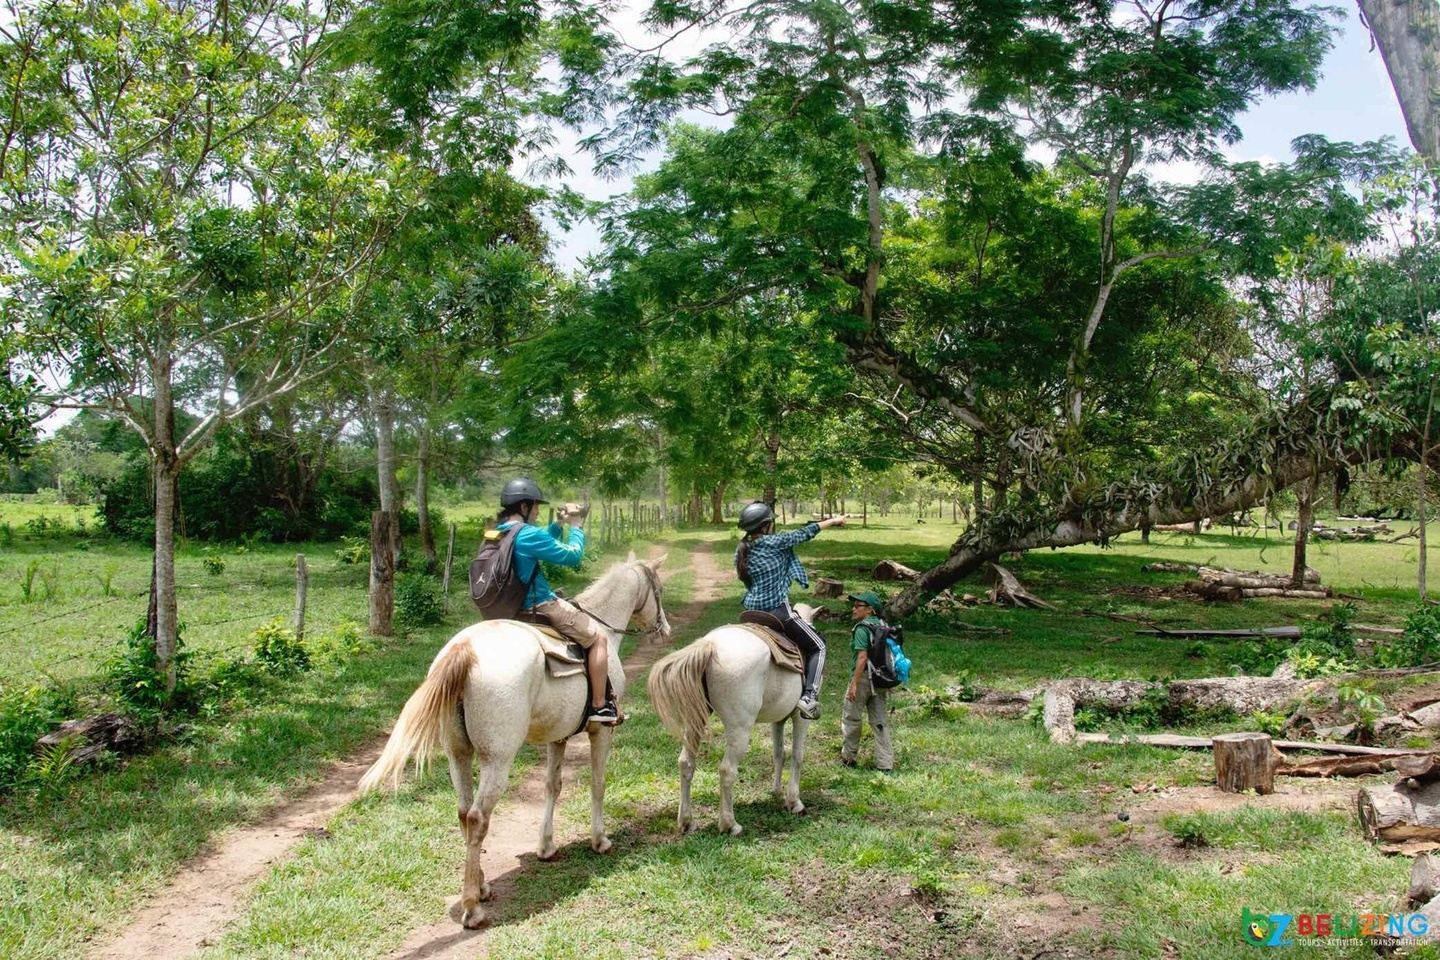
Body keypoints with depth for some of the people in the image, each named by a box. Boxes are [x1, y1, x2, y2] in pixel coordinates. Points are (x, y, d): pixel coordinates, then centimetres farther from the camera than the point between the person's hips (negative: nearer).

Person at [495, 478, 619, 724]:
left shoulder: (499, 534, 7)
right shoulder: (528, 535, -22)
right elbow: (573, 556, -14)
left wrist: (558, 524, 12)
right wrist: (577, 526, -1)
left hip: (512, 609, 10)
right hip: (541, 607, -10)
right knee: (598, 638, 3)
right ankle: (600, 706, 4)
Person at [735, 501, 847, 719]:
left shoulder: (741, 551, 7)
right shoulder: (772, 543, -11)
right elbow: (804, 534, 0)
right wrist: (833, 521, 12)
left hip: (752, 611, 7)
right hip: (779, 610, -7)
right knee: (817, 647, 8)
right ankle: (809, 696, -9)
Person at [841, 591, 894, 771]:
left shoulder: (862, 628, -14)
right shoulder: (883, 626, 9)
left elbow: (862, 657, -22)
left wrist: (854, 684, -22)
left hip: (864, 677, -7)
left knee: (851, 717, 8)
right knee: (880, 721, 10)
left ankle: (848, 758, 19)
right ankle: (885, 764, 10)